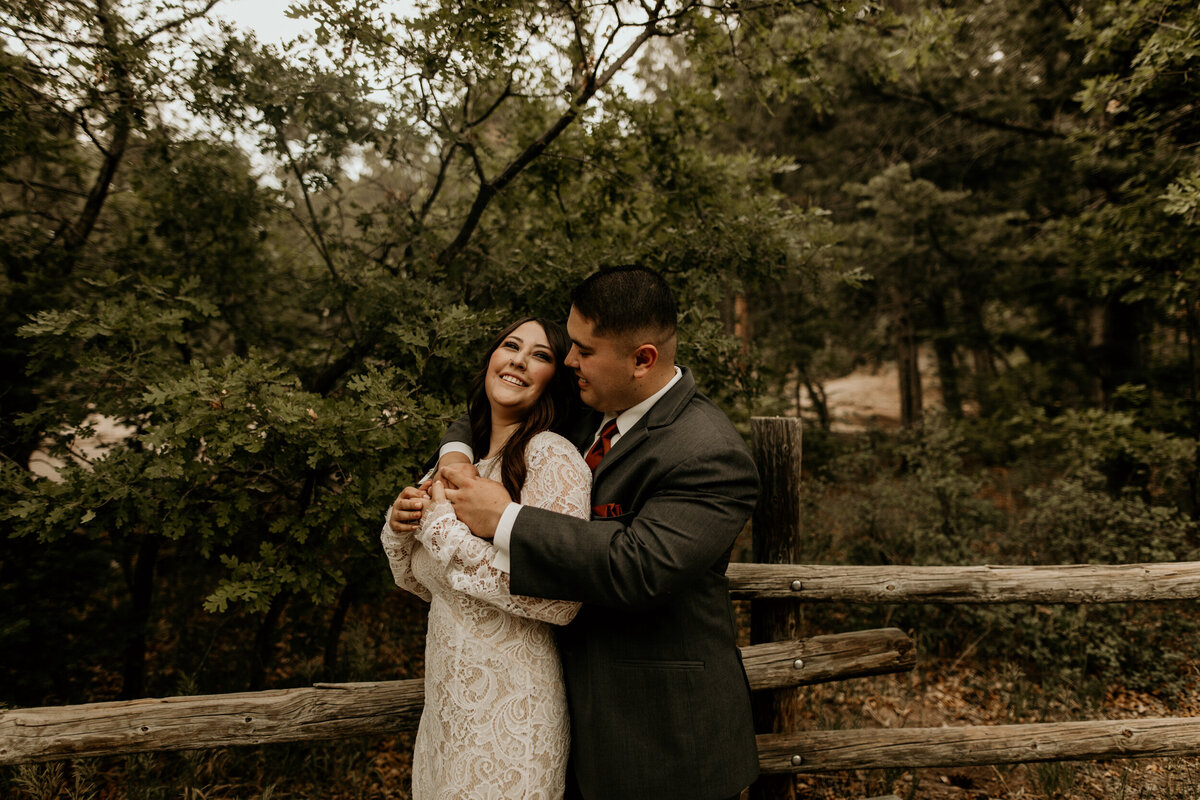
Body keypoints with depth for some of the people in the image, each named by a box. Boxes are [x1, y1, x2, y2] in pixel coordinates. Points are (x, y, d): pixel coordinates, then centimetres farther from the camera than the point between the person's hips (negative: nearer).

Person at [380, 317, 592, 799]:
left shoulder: (551, 455, -18)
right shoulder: (472, 463, 7)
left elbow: (561, 599, -28)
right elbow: (427, 583, 14)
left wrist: (446, 523, -20)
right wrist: (403, 527, -7)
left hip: (511, 711, -7)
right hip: (448, 701, 8)